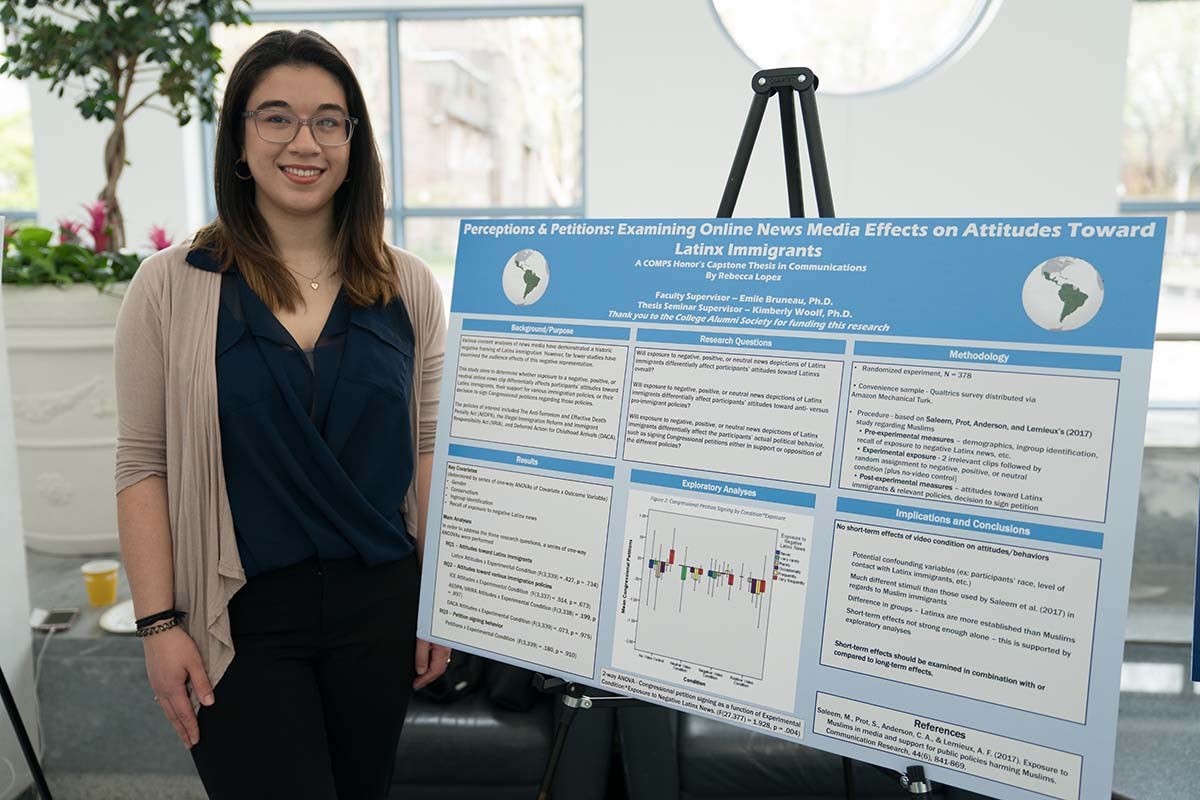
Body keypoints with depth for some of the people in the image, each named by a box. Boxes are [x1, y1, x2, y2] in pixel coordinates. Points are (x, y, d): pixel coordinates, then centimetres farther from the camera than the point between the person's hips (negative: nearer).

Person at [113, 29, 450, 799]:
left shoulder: (407, 287, 0)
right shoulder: (170, 287, -4)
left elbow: (428, 448, 3)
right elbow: (143, 465, -3)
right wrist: (159, 623, -6)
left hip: (379, 606, 3)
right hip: (240, 619, -2)